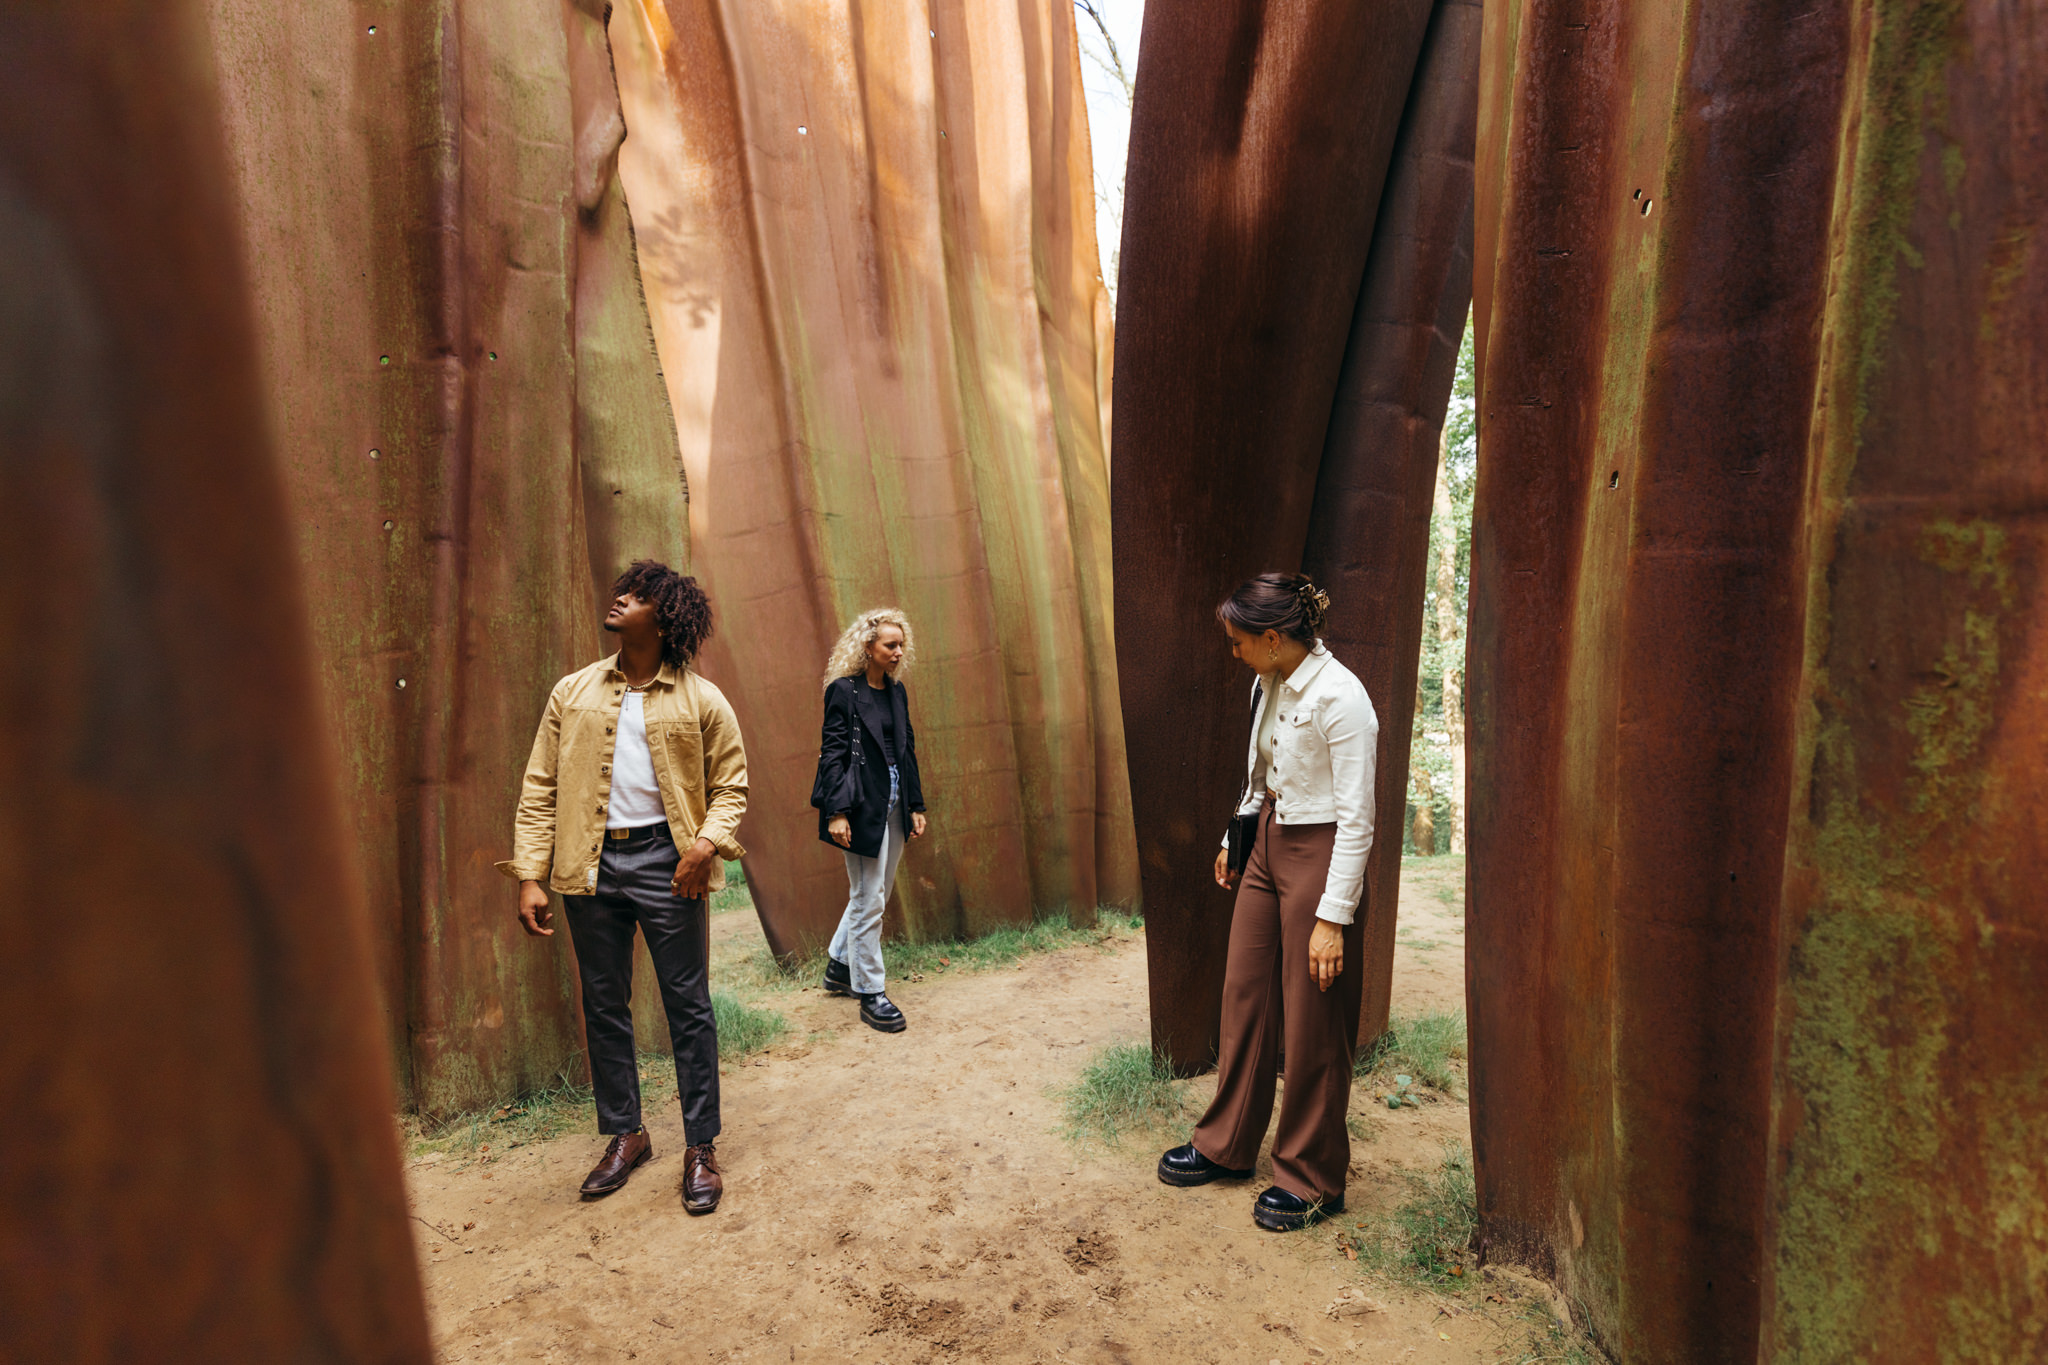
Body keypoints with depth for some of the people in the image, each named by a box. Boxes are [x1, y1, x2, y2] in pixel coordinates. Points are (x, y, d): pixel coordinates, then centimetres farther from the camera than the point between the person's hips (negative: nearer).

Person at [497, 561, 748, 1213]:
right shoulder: (572, 693, 7)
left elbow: (731, 787, 3)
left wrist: (708, 843, -16)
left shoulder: (701, 700, 0)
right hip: (592, 862, 3)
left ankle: (701, 1147, 15)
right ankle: (624, 1135, 29)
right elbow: (540, 787, 6)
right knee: (603, 1004, 12)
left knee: (688, 1003, 2)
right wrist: (530, 875, -1)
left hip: (665, 857, -3)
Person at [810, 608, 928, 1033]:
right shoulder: (844, 691, -9)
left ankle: (839, 967, 34)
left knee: (875, 894, 16)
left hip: (892, 807, 8)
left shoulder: (896, 691, 11)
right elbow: (832, 753, -11)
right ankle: (870, 994, 9)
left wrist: (915, 804, 13)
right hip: (862, 807, -7)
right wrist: (836, 811, -17)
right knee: (868, 901, -1)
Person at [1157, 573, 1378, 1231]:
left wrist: (1333, 916, -20)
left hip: (1319, 857, -8)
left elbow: (1356, 819, -20)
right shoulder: (1267, 687, 5)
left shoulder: (1339, 697, -21)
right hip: (1267, 849, 8)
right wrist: (1235, 839, 25)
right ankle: (1226, 1145, 33)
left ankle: (1311, 1180, 24)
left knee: (1311, 1027, 5)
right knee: (1243, 997, 15)